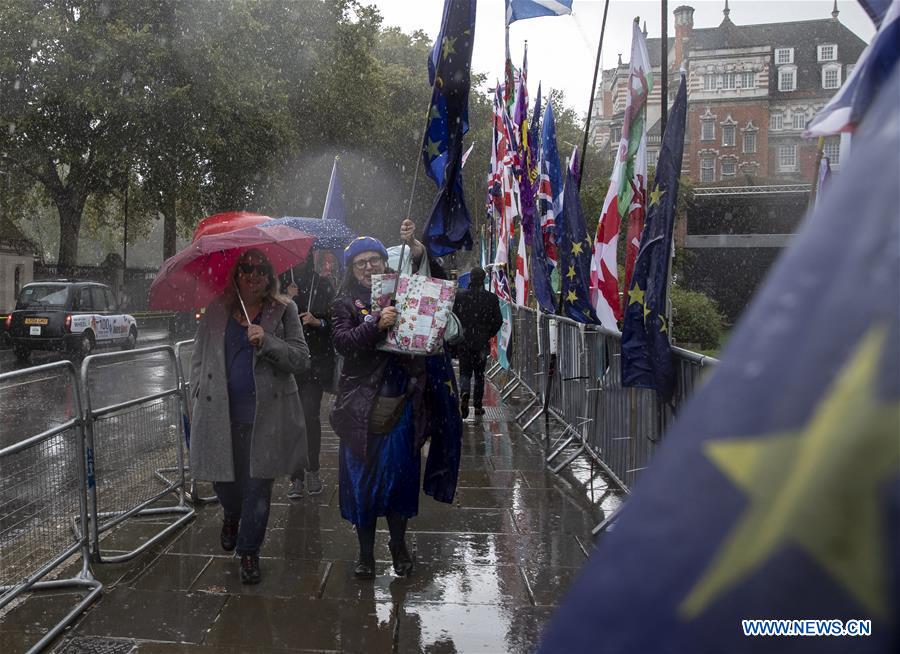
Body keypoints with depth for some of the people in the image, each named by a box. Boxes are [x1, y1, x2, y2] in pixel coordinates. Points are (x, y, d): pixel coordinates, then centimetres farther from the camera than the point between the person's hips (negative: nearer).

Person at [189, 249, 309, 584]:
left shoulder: (283, 310, 1)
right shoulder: (216, 310, 6)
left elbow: (301, 359, -5)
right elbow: (199, 357, 13)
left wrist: (266, 342, -18)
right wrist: (198, 398, 6)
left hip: (265, 415, -1)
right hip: (219, 413, 1)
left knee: (258, 486, 4)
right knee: (222, 478, 9)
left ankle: (249, 551, 24)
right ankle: (231, 517, 46)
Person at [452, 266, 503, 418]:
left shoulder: (460, 295, -6)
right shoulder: (491, 298, -4)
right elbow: (498, 321, -1)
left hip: (463, 342, -1)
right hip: (481, 343, 1)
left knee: (465, 372, 8)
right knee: (479, 374, 13)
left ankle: (464, 394, -21)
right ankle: (478, 406, 15)